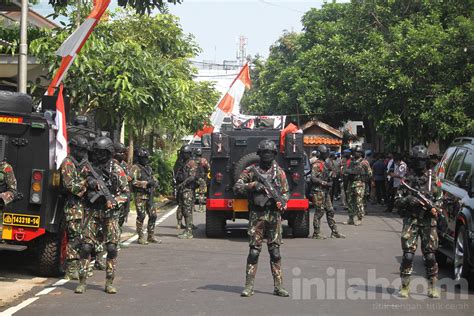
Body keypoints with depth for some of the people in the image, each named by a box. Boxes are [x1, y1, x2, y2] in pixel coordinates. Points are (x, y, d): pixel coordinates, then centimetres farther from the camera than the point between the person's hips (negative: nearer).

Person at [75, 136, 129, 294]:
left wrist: (114, 202, -15)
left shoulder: (117, 170, 0)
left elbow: (125, 192, 2)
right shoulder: (89, 168, 6)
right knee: (86, 246, -3)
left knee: (112, 248, -2)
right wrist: (92, 184, -10)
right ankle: (82, 281, 5)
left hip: (110, 213, -1)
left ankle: (109, 283, 7)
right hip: (92, 211, 1)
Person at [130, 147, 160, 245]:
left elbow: (154, 179, 23)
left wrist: (154, 182, 0)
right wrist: (146, 183, -20)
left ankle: (151, 236, 17)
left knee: (153, 215, 7)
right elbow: (134, 182, -17)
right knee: (141, 216, -5)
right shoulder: (135, 168, -7)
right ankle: (141, 237, 3)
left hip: (149, 195, 7)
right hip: (140, 196, -7)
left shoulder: (148, 168, 17)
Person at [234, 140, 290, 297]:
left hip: (274, 215, 2)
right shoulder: (251, 170, 4)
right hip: (256, 215, -2)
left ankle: (278, 286, 9)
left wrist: (282, 202, -9)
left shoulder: (279, 172, 8)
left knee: (275, 251, 4)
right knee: (254, 250, -3)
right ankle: (249, 286, 2)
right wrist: (252, 185, -17)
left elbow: (286, 192, 11)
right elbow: (237, 187, -2)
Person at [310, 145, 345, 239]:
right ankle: (316, 233, 0)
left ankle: (334, 232, 13)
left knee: (330, 211, 9)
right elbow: (313, 178, -20)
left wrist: (330, 183, 7)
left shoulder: (326, 165, 17)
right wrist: (324, 183, -22)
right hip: (318, 192, -9)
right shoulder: (316, 165, -10)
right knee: (319, 212, -6)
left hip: (326, 192, 9)